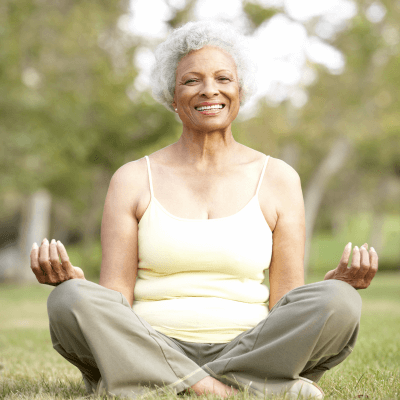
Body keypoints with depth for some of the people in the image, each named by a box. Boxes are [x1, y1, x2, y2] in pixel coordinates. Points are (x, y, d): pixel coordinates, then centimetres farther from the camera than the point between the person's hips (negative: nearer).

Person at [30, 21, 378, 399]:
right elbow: (114, 301, 2)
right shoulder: (133, 179, 8)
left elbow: (286, 305, 6)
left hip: (248, 350, 1)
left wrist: (336, 284, -14)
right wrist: (71, 279, -19)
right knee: (70, 300, -28)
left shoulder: (277, 179, 10)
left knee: (337, 302, -26)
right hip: (151, 350, 0)